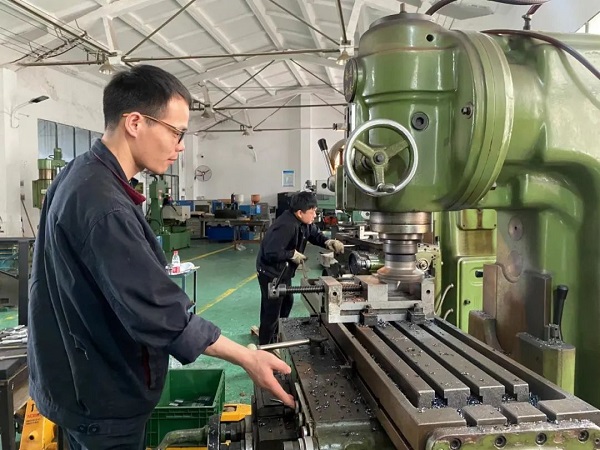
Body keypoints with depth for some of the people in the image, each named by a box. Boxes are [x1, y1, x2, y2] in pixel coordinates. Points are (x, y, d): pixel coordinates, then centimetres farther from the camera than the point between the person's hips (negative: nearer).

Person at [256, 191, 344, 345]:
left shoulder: (304, 222, -4)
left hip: (283, 270, 10)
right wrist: (293, 254, -26)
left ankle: (277, 334, 44)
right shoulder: (286, 226, -34)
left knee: (287, 301, 24)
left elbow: (315, 234, 11)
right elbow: (271, 252, -38)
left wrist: (328, 242, -10)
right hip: (270, 271, -10)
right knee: (272, 309, -1)